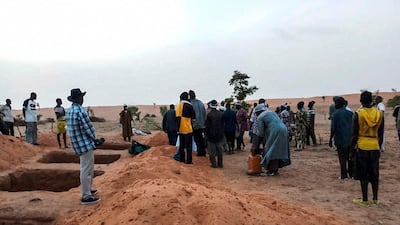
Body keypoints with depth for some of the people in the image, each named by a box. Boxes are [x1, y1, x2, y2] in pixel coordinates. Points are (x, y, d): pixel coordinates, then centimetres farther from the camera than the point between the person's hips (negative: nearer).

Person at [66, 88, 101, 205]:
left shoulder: (69, 111, 8)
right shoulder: (81, 111, -20)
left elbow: (73, 128, 12)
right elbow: (88, 128, -17)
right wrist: (94, 138, 3)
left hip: (77, 144, 9)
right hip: (86, 144, -9)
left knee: (89, 168, 22)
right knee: (86, 170, -3)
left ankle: (88, 189, 34)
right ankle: (86, 197, 3)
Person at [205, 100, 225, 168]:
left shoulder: (209, 115, -14)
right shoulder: (221, 114, -2)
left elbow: (207, 126, -9)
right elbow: (223, 125, 5)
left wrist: (206, 134, 2)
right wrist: (222, 133, 14)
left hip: (211, 135, -4)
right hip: (220, 134, 4)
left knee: (212, 151, 4)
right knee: (219, 150, 12)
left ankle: (214, 164, 5)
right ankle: (220, 163, 16)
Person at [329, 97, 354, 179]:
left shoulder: (335, 114, -10)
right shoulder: (349, 113, 3)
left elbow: (333, 128, -12)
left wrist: (330, 139, -4)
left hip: (340, 139, -4)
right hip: (350, 138, 4)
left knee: (342, 157, 2)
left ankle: (344, 175, 4)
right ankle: (352, 173, 18)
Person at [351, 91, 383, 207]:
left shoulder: (358, 114, -9)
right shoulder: (379, 113, 2)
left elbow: (355, 134, -7)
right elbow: (381, 134, 8)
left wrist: (352, 148, 1)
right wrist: (379, 147, 18)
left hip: (362, 147, -3)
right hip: (375, 147, 3)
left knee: (363, 174, 4)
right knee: (374, 173, 13)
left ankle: (364, 200, 8)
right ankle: (375, 198, 21)